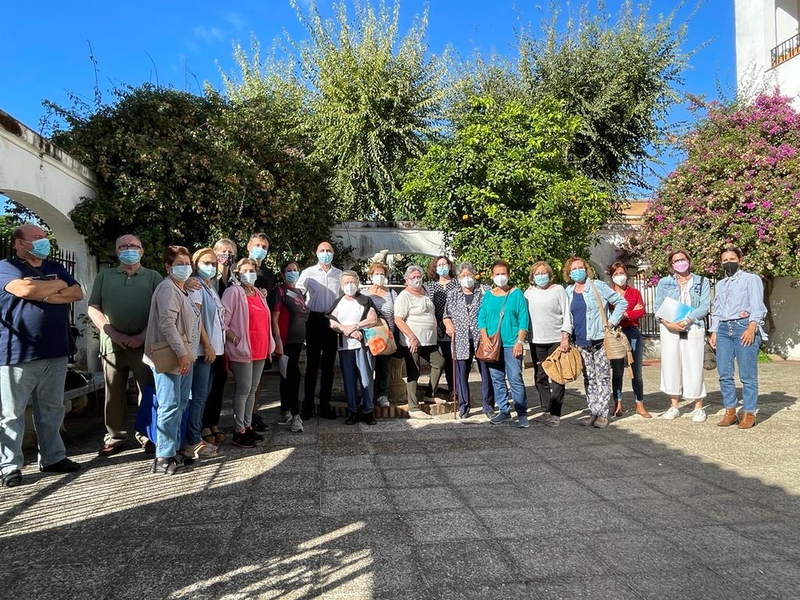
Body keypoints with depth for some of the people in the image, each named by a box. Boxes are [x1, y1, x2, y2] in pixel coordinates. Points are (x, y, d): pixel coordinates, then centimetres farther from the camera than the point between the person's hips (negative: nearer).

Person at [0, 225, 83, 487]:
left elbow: (77, 293, 4)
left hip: (55, 352, 6)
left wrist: (44, 294, -10)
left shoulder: (55, 268, 15)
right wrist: (58, 285, -6)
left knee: (52, 410, 13)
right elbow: (25, 289, -22)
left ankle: (53, 457, 23)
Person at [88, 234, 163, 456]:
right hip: (112, 344, 2)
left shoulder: (153, 277, 8)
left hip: (145, 344, -2)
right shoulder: (104, 276, 14)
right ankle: (114, 437, 18)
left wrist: (143, 336, -12)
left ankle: (146, 435, 12)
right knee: (114, 394, 8)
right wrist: (113, 333, -7)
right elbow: (93, 308, 7)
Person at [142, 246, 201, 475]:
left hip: (184, 357, 10)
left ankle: (173, 451, 24)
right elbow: (167, 323, -21)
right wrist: (181, 353, -23)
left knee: (180, 405, 14)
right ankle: (163, 458, 1)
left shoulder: (182, 291, 19)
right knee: (170, 407, -7)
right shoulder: (167, 289, -11)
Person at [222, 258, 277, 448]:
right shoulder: (233, 292, -7)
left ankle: (248, 426, 23)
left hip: (260, 350, 7)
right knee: (243, 390, -3)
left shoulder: (259, 294, 15)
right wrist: (236, 340, -18)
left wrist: (271, 344, 15)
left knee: (252, 389, 13)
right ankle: (239, 431, 6)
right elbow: (222, 321, -13)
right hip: (243, 350, -7)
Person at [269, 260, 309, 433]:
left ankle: (285, 414, 20)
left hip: (297, 341, 7)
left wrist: (303, 337, 17)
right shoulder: (279, 291, -6)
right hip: (285, 341, -7)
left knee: (287, 376, 12)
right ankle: (295, 415, -4)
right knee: (293, 376, -9)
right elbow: (274, 319, -12)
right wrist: (278, 342, -18)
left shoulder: (298, 292, 16)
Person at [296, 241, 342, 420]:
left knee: (328, 365, 7)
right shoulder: (308, 273, 3)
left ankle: (325, 405, 16)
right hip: (314, 320, -2)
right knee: (312, 364, 1)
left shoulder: (339, 274, 11)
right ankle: (307, 405, 9)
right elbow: (299, 288, -12)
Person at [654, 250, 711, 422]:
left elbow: (705, 306, -3)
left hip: (693, 328, -1)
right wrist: (667, 323, -12)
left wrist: (686, 321, -16)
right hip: (669, 329, 2)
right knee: (670, 365, 2)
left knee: (694, 367, -4)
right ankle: (673, 406, 12)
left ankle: (698, 408, 7)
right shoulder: (664, 282, 11)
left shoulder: (701, 282, 8)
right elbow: (658, 307, 5)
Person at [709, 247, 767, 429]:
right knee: (724, 374, 1)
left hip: (744, 327, -5)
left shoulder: (751, 279, 6)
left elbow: (757, 306, -4)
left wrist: (751, 328, -16)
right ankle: (730, 412, 9)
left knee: (747, 375, -5)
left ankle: (749, 414, 3)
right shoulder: (720, 285, 23)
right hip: (723, 329, 5)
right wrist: (714, 332, 11)